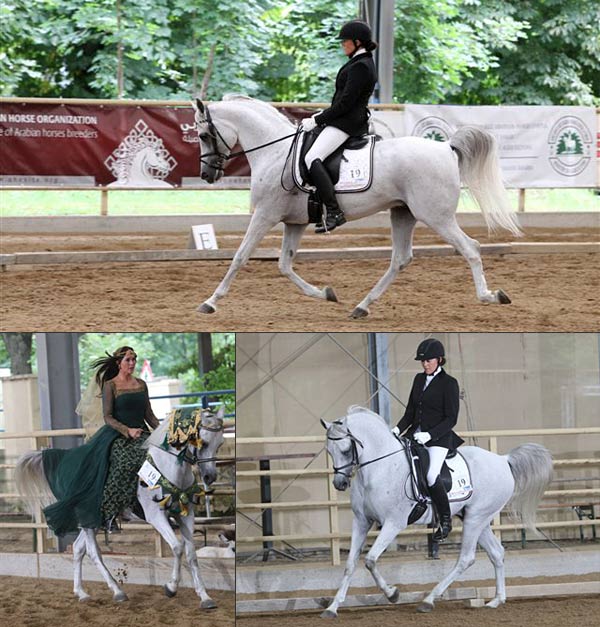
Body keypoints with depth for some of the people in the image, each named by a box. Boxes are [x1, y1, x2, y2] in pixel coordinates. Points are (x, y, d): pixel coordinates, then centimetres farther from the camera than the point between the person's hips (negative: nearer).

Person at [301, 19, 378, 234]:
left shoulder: (360, 67, -16)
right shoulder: (364, 63, 16)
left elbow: (345, 103, -20)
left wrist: (317, 120, -14)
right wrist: (322, 115, 18)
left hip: (346, 123, -11)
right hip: (356, 120, 11)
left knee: (312, 158, -24)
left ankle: (334, 212, -32)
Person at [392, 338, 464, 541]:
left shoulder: (449, 383, -7)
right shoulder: (419, 379, 13)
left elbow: (451, 419, -10)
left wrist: (430, 434, -20)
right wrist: (399, 428, 1)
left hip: (439, 437, -7)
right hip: (416, 434, 7)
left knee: (431, 476, -24)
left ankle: (446, 521, -8)